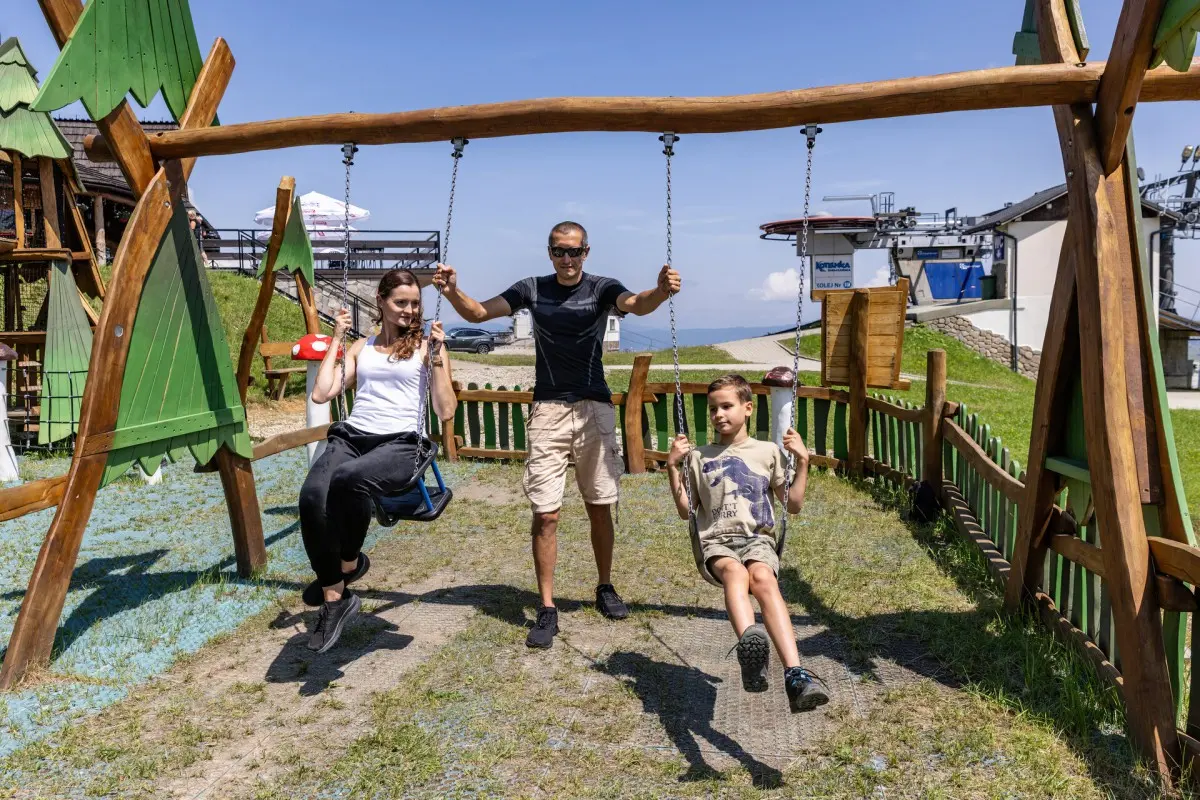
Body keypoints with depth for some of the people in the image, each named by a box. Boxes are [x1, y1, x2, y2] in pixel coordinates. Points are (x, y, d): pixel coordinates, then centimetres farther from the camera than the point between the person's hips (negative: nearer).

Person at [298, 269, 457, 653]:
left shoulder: (426, 347, 10)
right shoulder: (361, 347, 20)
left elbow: (446, 411, 1)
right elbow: (321, 394, 10)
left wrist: (436, 355, -5)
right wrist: (337, 340, 13)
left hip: (398, 444, -3)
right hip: (350, 436, 3)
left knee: (348, 478, -39)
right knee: (312, 495, -31)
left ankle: (349, 562, -9)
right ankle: (334, 599, -15)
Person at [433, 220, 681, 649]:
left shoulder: (601, 288, -1)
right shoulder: (532, 289, 5)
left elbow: (636, 305, -21)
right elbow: (478, 312, 2)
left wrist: (660, 292, -44)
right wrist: (452, 292, -20)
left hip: (594, 408, 0)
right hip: (548, 409, 0)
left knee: (600, 506, 9)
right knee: (545, 513, -3)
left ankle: (605, 589, 29)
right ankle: (547, 609, 5)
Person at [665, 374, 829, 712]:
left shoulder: (768, 452, 20)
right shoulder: (698, 457, 20)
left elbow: (793, 505, 19)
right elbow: (686, 512, 18)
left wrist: (802, 462, 9)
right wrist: (672, 467, 9)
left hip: (757, 539, 0)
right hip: (714, 542, 0)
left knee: (763, 578, -36)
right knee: (734, 571, -38)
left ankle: (795, 676, -50)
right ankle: (750, 645, -67)